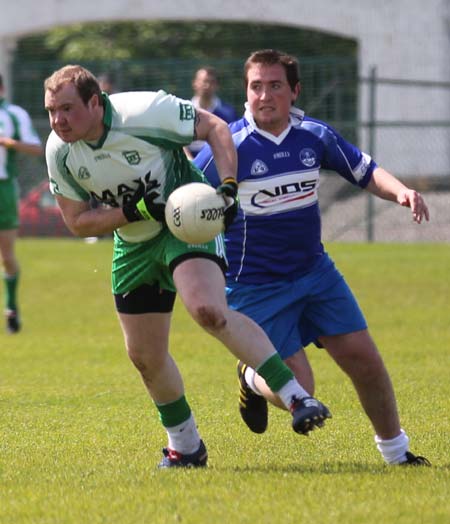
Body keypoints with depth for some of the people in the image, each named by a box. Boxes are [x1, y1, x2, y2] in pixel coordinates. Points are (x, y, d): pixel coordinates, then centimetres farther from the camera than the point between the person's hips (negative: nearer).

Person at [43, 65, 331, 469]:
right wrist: (135, 212, -21)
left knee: (208, 310, -32)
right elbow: (77, 221, -5)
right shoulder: (59, 151, -10)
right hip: (134, 246, 6)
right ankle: (185, 446, 30)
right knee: (144, 355, 8)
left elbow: (215, 128, -12)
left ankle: (297, 397, -32)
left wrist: (227, 188, -24)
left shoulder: (144, 112, -23)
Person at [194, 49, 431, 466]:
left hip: (315, 271, 5)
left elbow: (366, 172, 11)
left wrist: (401, 191, -9)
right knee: (298, 390, -11)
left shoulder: (315, 136, -2)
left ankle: (396, 452, 19)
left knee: (363, 358, 0)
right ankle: (252, 379, 25)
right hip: (255, 286, -5)